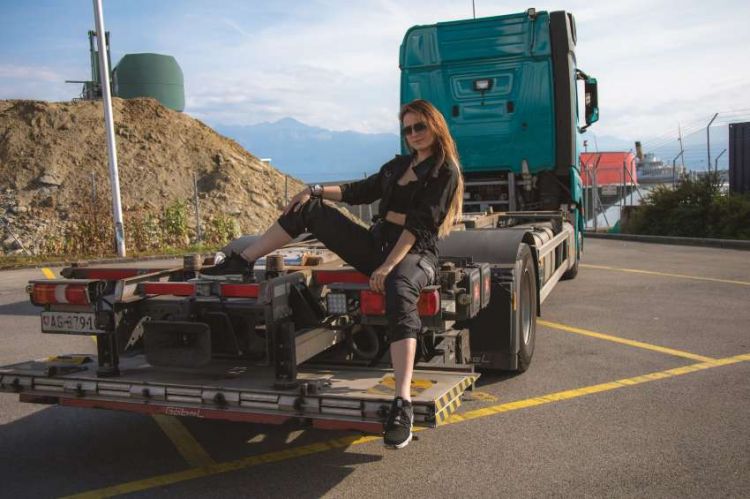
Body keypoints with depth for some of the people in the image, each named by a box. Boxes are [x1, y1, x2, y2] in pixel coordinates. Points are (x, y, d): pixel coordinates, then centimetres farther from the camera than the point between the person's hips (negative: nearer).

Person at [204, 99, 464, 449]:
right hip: (376, 245, 8)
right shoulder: (398, 165, 18)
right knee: (308, 209, 3)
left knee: (399, 295, -43)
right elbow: (359, 191, 22)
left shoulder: (445, 171, -3)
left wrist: (388, 266, -22)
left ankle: (403, 405, -52)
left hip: (415, 254, -8)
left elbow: (419, 225, -14)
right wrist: (315, 190, 8)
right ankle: (241, 262, 4)